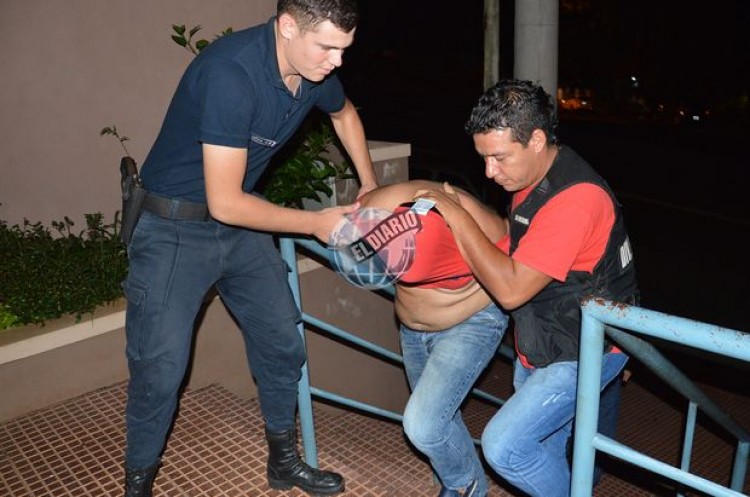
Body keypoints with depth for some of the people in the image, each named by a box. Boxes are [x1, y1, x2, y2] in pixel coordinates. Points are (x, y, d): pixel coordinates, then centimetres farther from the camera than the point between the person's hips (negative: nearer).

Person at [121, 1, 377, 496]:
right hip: (177, 228, -7)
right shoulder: (231, 72, -30)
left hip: (242, 223, 7)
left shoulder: (316, 68, -8)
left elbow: (344, 113, 18)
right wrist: (317, 223, -19)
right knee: (161, 368, -5)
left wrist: (371, 187, 11)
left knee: (283, 345, 10)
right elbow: (225, 202, -28)